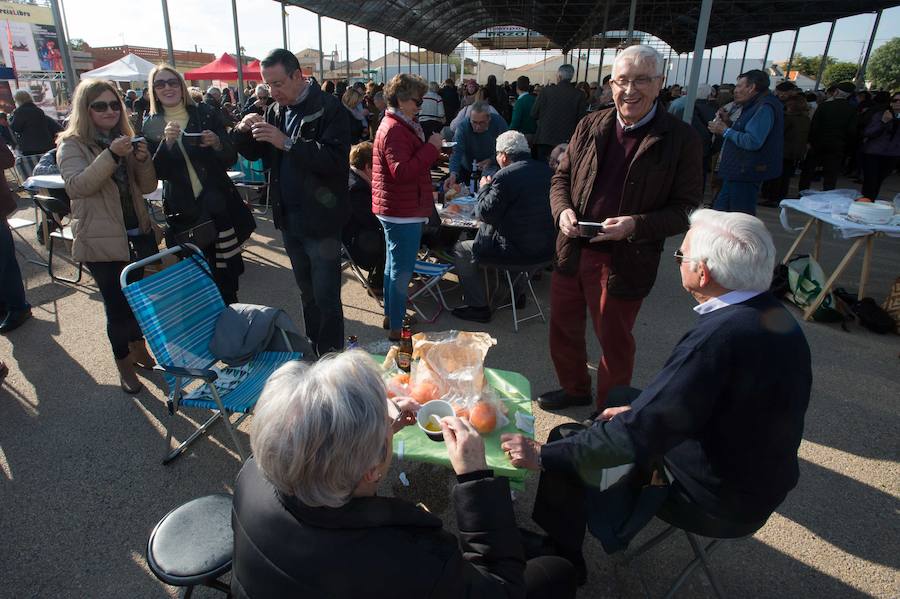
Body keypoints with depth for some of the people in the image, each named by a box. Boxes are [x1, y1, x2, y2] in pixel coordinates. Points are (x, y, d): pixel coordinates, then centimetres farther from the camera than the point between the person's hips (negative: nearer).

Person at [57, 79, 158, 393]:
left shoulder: (124, 139, 10)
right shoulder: (72, 144, -6)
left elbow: (147, 187, 7)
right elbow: (76, 187, -21)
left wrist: (143, 159, -13)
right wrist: (111, 154, -31)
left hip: (138, 232, 5)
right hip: (102, 240, -5)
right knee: (117, 305, 0)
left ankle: (139, 349, 33)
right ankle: (124, 364, 17)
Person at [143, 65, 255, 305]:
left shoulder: (207, 114, 1)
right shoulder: (152, 126, 4)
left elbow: (231, 158, -1)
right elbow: (157, 173, -3)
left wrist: (217, 143, -21)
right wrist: (167, 142, -17)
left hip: (219, 204, -1)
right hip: (183, 211, 1)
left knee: (227, 272, 3)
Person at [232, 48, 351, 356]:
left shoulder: (328, 108, -11)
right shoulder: (275, 110, 11)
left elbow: (336, 158, -23)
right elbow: (253, 153, 15)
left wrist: (287, 143, -26)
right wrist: (243, 130, -6)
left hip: (320, 218, -7)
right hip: (288, 217, 7)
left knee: (326, 298, -2)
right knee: (307, 293, 18)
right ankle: (313, 350, 32)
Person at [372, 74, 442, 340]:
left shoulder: (400, 125, 16)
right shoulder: (394, 129, -18)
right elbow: (402, 171, -27)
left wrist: (431, 148, 8)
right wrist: (432, 147, -22)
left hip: (398, 209, 11)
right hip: (403, 211, -11)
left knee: (394, 266, 20)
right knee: (401, 271, -4)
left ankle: (390, 315, 34)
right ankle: (396, 327, 5)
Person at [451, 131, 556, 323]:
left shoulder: (506, 176, -19)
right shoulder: (546, 170, 5)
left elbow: (484, 213, -16)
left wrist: (484, 188, 2)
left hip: (518, 250, -8)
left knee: (462, 250, 8)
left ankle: (478, 307, 12)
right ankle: (517, 293, 40)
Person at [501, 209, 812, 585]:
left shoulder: (718, 337, -33)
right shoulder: (775, 316, -4)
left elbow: (637, 435, -32)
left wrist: (544, 454, -23)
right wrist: (638, 410, 6)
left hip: (720, 496, -8)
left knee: (567, 439, -1)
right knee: (620, 398, 19)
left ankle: (559, 562, 21)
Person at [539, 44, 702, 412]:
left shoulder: (680, 139, -8)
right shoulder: (590, 126, 4)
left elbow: (687, 209, -8)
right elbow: (562, 176, 12)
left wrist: (636, 225, -24)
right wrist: (563, 209, -9)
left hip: (625, 261, -4)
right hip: (572, 251, 5)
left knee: (614, 342, 11)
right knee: (563, 327, 19)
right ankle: (574, 389, 45)